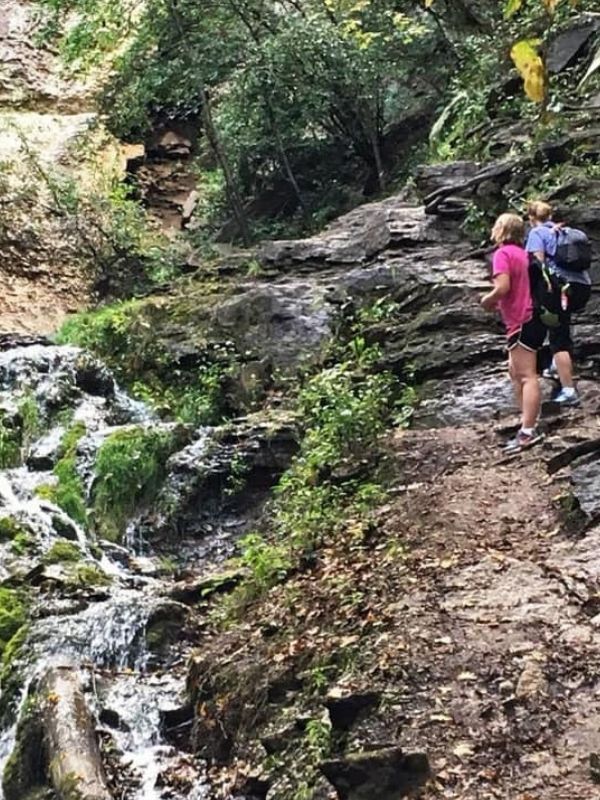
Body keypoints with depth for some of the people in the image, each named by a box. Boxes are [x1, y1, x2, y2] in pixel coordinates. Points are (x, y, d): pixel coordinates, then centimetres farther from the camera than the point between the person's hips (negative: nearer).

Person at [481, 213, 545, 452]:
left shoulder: (503, 253, -12)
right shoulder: (521, 253, 17)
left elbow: (502, 287, -24)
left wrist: (487, 300, -5)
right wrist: (499, 303, 16)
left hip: (522, 322, -10)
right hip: (530, 318, 10)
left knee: (526, 376, -11)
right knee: (515, 371, 18)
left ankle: (528, 431, -12)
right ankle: (528, 421, 22)